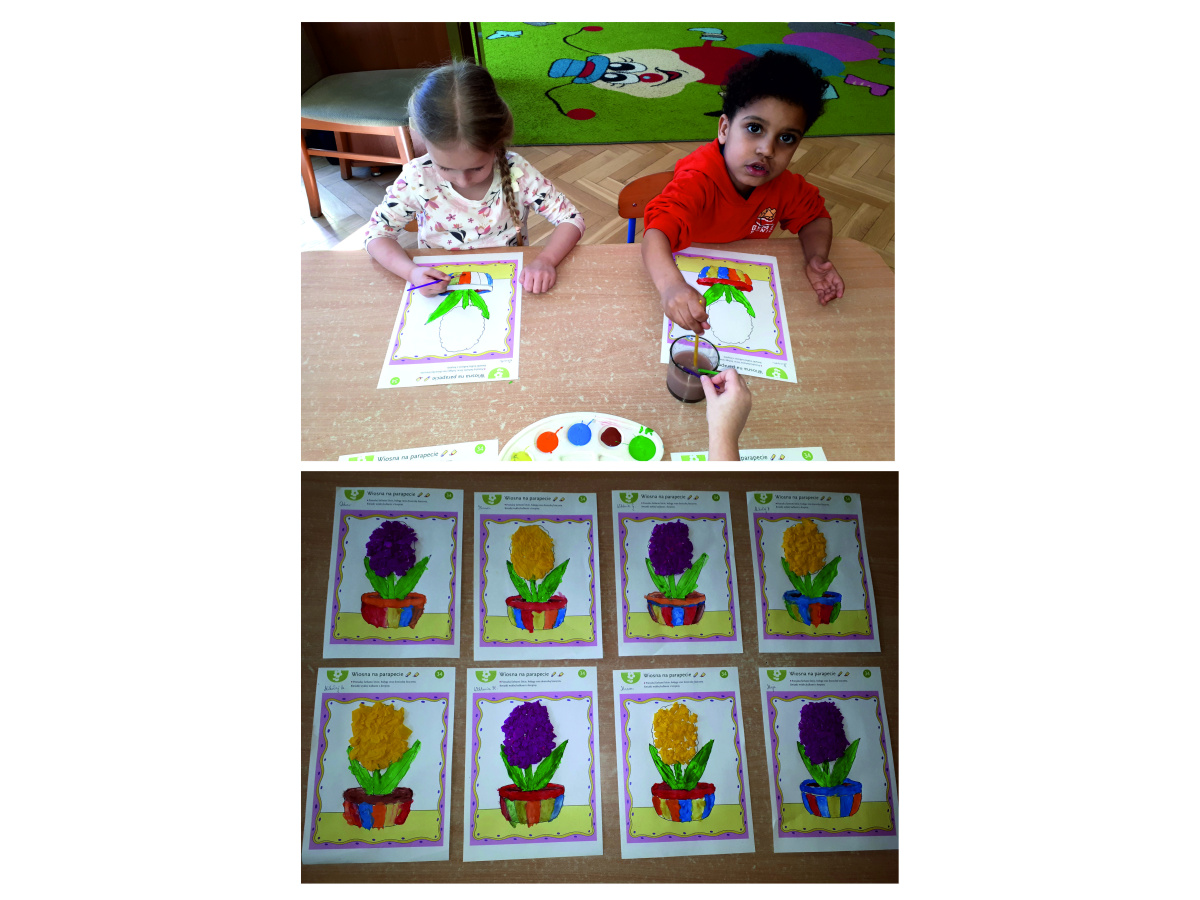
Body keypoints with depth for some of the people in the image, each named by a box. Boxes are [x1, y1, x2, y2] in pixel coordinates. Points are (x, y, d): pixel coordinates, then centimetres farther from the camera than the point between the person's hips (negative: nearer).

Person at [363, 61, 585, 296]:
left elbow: (571, 220, -8)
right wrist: (411, 272, -23)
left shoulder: (516, 173, -13)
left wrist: (545, 260, -27)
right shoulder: (418, 179, -13)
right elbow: (377, 233, -4)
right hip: (439, 290, 0)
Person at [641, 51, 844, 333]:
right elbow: (656, 235, -49)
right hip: (689, 279, -4)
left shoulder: (782, 184, -11)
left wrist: (817, 258, -14)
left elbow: (814, 215, 9)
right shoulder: (698, 181, -32)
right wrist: (671, 286, -71)